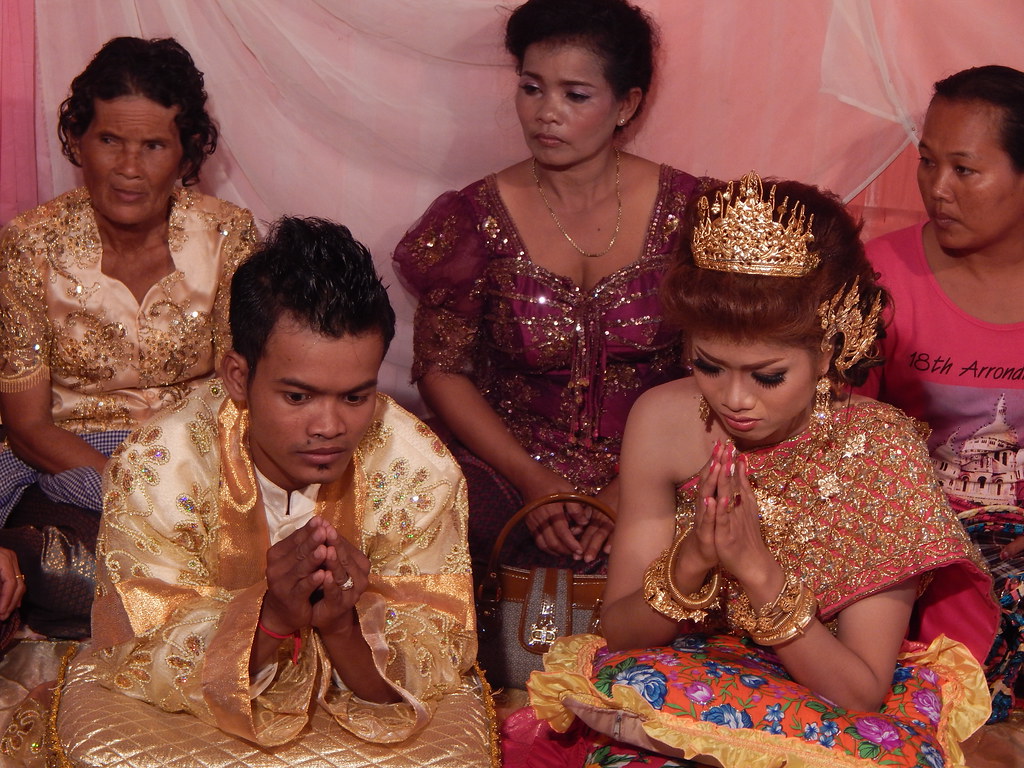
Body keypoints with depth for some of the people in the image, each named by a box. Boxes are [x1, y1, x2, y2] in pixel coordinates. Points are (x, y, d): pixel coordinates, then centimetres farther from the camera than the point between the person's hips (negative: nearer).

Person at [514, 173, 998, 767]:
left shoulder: (880, 450, -19)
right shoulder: (664, 422, -12)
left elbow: (861, 692, -18)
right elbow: (620, 635, -7)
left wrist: (758, 571, -31)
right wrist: (691, 561, -27)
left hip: (832, 695, -1)